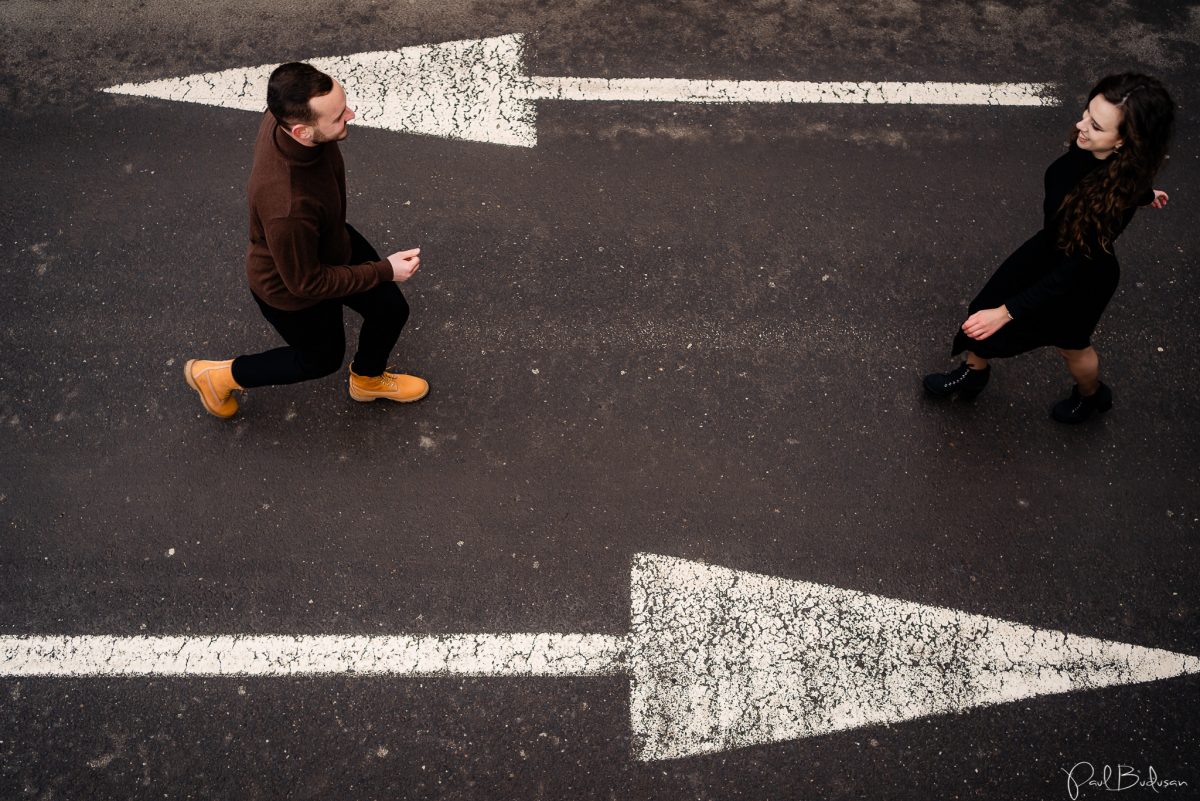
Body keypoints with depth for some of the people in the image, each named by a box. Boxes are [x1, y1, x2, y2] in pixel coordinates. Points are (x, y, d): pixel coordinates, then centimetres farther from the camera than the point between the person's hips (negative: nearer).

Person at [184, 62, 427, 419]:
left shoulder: (286, 115, -27)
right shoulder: (287, 208, -49)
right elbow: (307, 282, -30)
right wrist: (385, 270, -22)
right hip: (291, 291, -6)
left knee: (391, 310, 18)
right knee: (323, 358, 22)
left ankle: (368, 379, 51)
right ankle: (214, 375, 42)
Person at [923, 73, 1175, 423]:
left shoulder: (1113, 199, -43)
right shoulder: (1090, 149, -24)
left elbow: (1073, 270, -33)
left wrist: (1006, 312, -33)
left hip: (1081, 280, -6)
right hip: (1050, 245, 6)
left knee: (1071, 345, 24)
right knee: (985, 308, 20)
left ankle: (1092, 396, 57)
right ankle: (974, 371, 49)